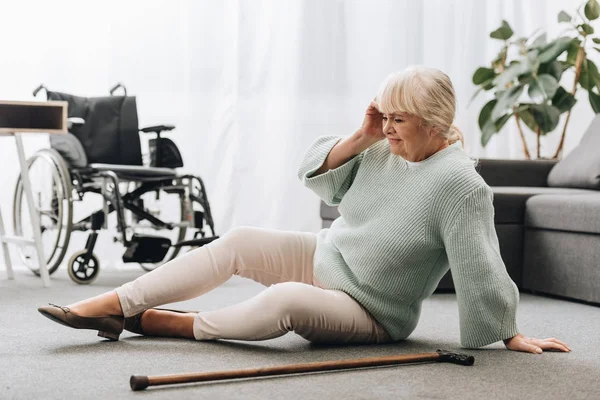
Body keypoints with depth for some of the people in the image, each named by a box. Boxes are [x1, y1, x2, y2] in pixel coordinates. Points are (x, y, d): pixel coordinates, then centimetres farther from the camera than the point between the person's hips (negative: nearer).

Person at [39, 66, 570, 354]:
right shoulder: (385, 150, 0)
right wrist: (362, 137, -10)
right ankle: (112, 306, -15)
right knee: (240, 241, -13)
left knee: (285, 299, -36)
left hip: (370, 314, -7)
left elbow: (482, 270, -21)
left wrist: (512, 336, -18)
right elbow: (318, 178, 3)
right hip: (324, 258, 7)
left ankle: (175, 325, -15)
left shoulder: (461, 185, -23)